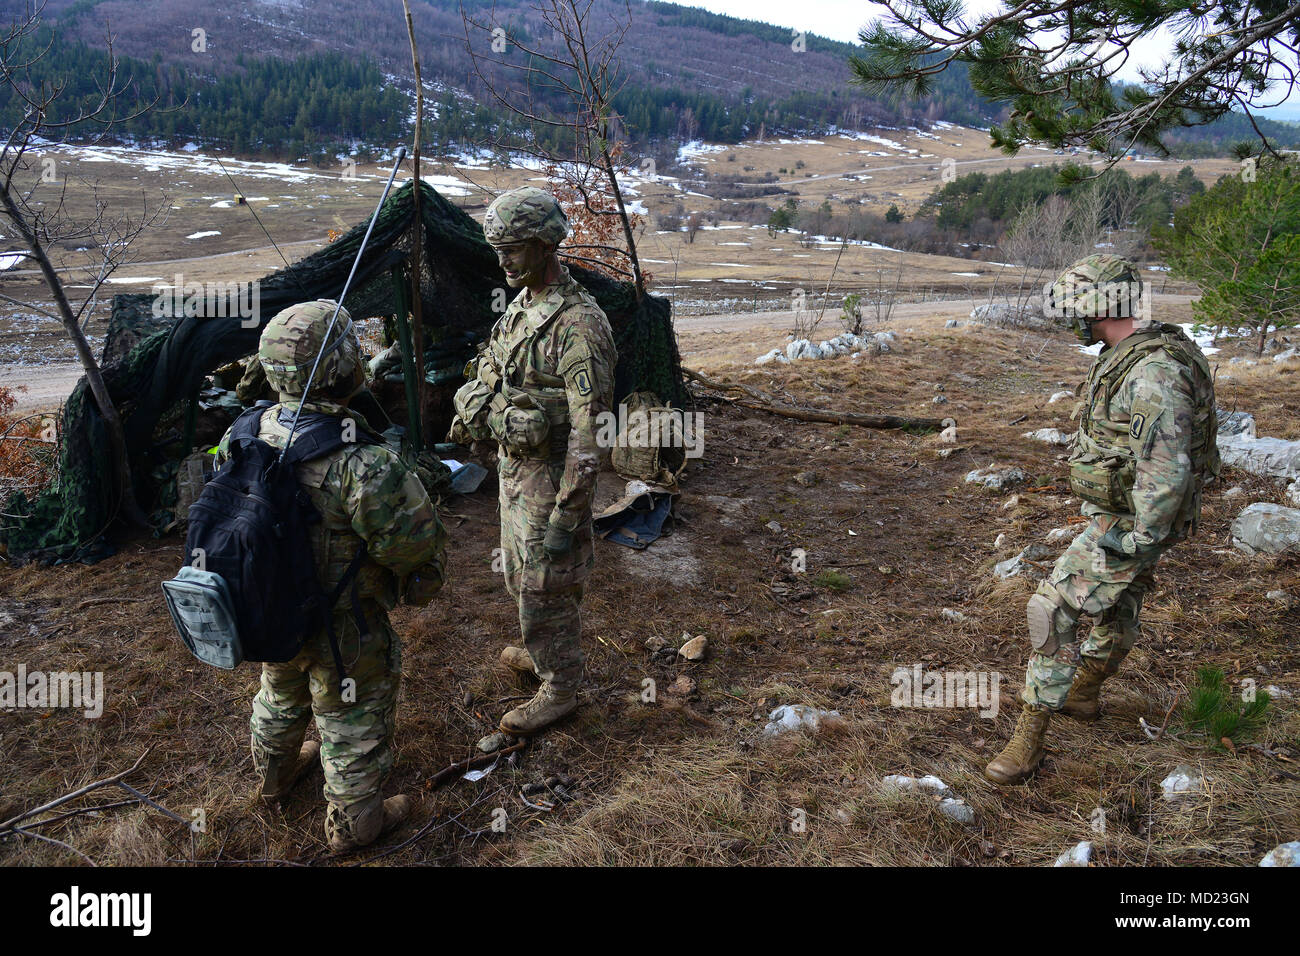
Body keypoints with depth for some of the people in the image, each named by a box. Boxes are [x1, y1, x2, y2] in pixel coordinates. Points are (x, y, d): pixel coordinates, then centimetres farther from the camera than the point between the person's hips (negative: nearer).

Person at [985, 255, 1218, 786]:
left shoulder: (1154, 371, -28)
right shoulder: (1124, 356, 6)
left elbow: (1166, 470, -31)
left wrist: (1139, 543, -26)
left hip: (1128, 524, -10)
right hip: (1115, 510, 10)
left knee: (1054, 610, -11)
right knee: (1114, 607, 26)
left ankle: (1028, 740, -2)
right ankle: (1084, 693, 49)